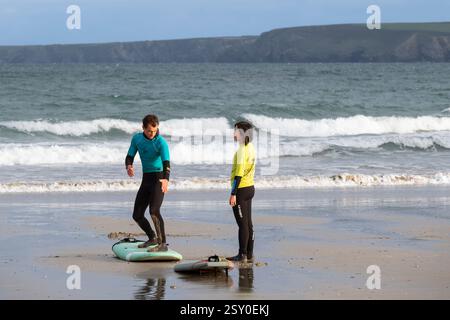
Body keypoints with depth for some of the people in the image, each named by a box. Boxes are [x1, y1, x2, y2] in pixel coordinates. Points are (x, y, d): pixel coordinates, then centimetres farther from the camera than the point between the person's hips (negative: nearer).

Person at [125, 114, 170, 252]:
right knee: (137, 215, 9)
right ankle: (152, 238, 31)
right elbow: (130, 156, 4)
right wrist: (129, 166, -21)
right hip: (146, 179, 7)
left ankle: (163, 243, -22)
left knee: (154, 210, -24)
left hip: (159, 178, -7)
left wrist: (166, 179, -47)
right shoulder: (137, 138, 2)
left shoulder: (161, 142, -17)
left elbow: (166, 163, -28)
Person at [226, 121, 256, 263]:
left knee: (242, 224, -6)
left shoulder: (242, 150, -17)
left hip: (241, 189, -9)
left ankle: (242, 255, -3)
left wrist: (233, 193, -21)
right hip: (250, 187, 9)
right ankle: (249, 255, 14)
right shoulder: (251, 148, 12)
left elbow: (239, 173, -22)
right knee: (248, 223, 11)